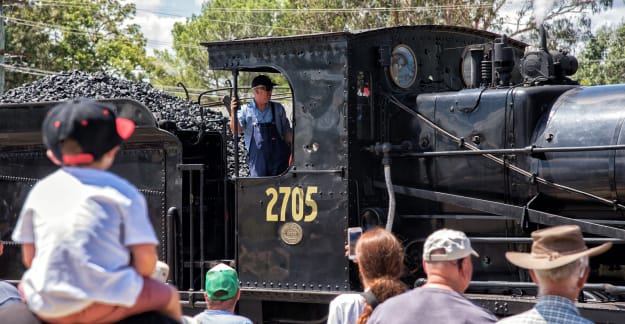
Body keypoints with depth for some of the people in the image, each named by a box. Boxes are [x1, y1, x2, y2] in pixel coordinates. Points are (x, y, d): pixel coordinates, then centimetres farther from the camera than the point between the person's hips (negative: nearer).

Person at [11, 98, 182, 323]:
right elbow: (146, 261, -2)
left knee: (24, 286, 38)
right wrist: (129, 288, 18)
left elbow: (28, 258, 12)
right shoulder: (122, 191, 2)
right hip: (103, 305, -3)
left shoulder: (40, 191, 11)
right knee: (169, 296, 23)